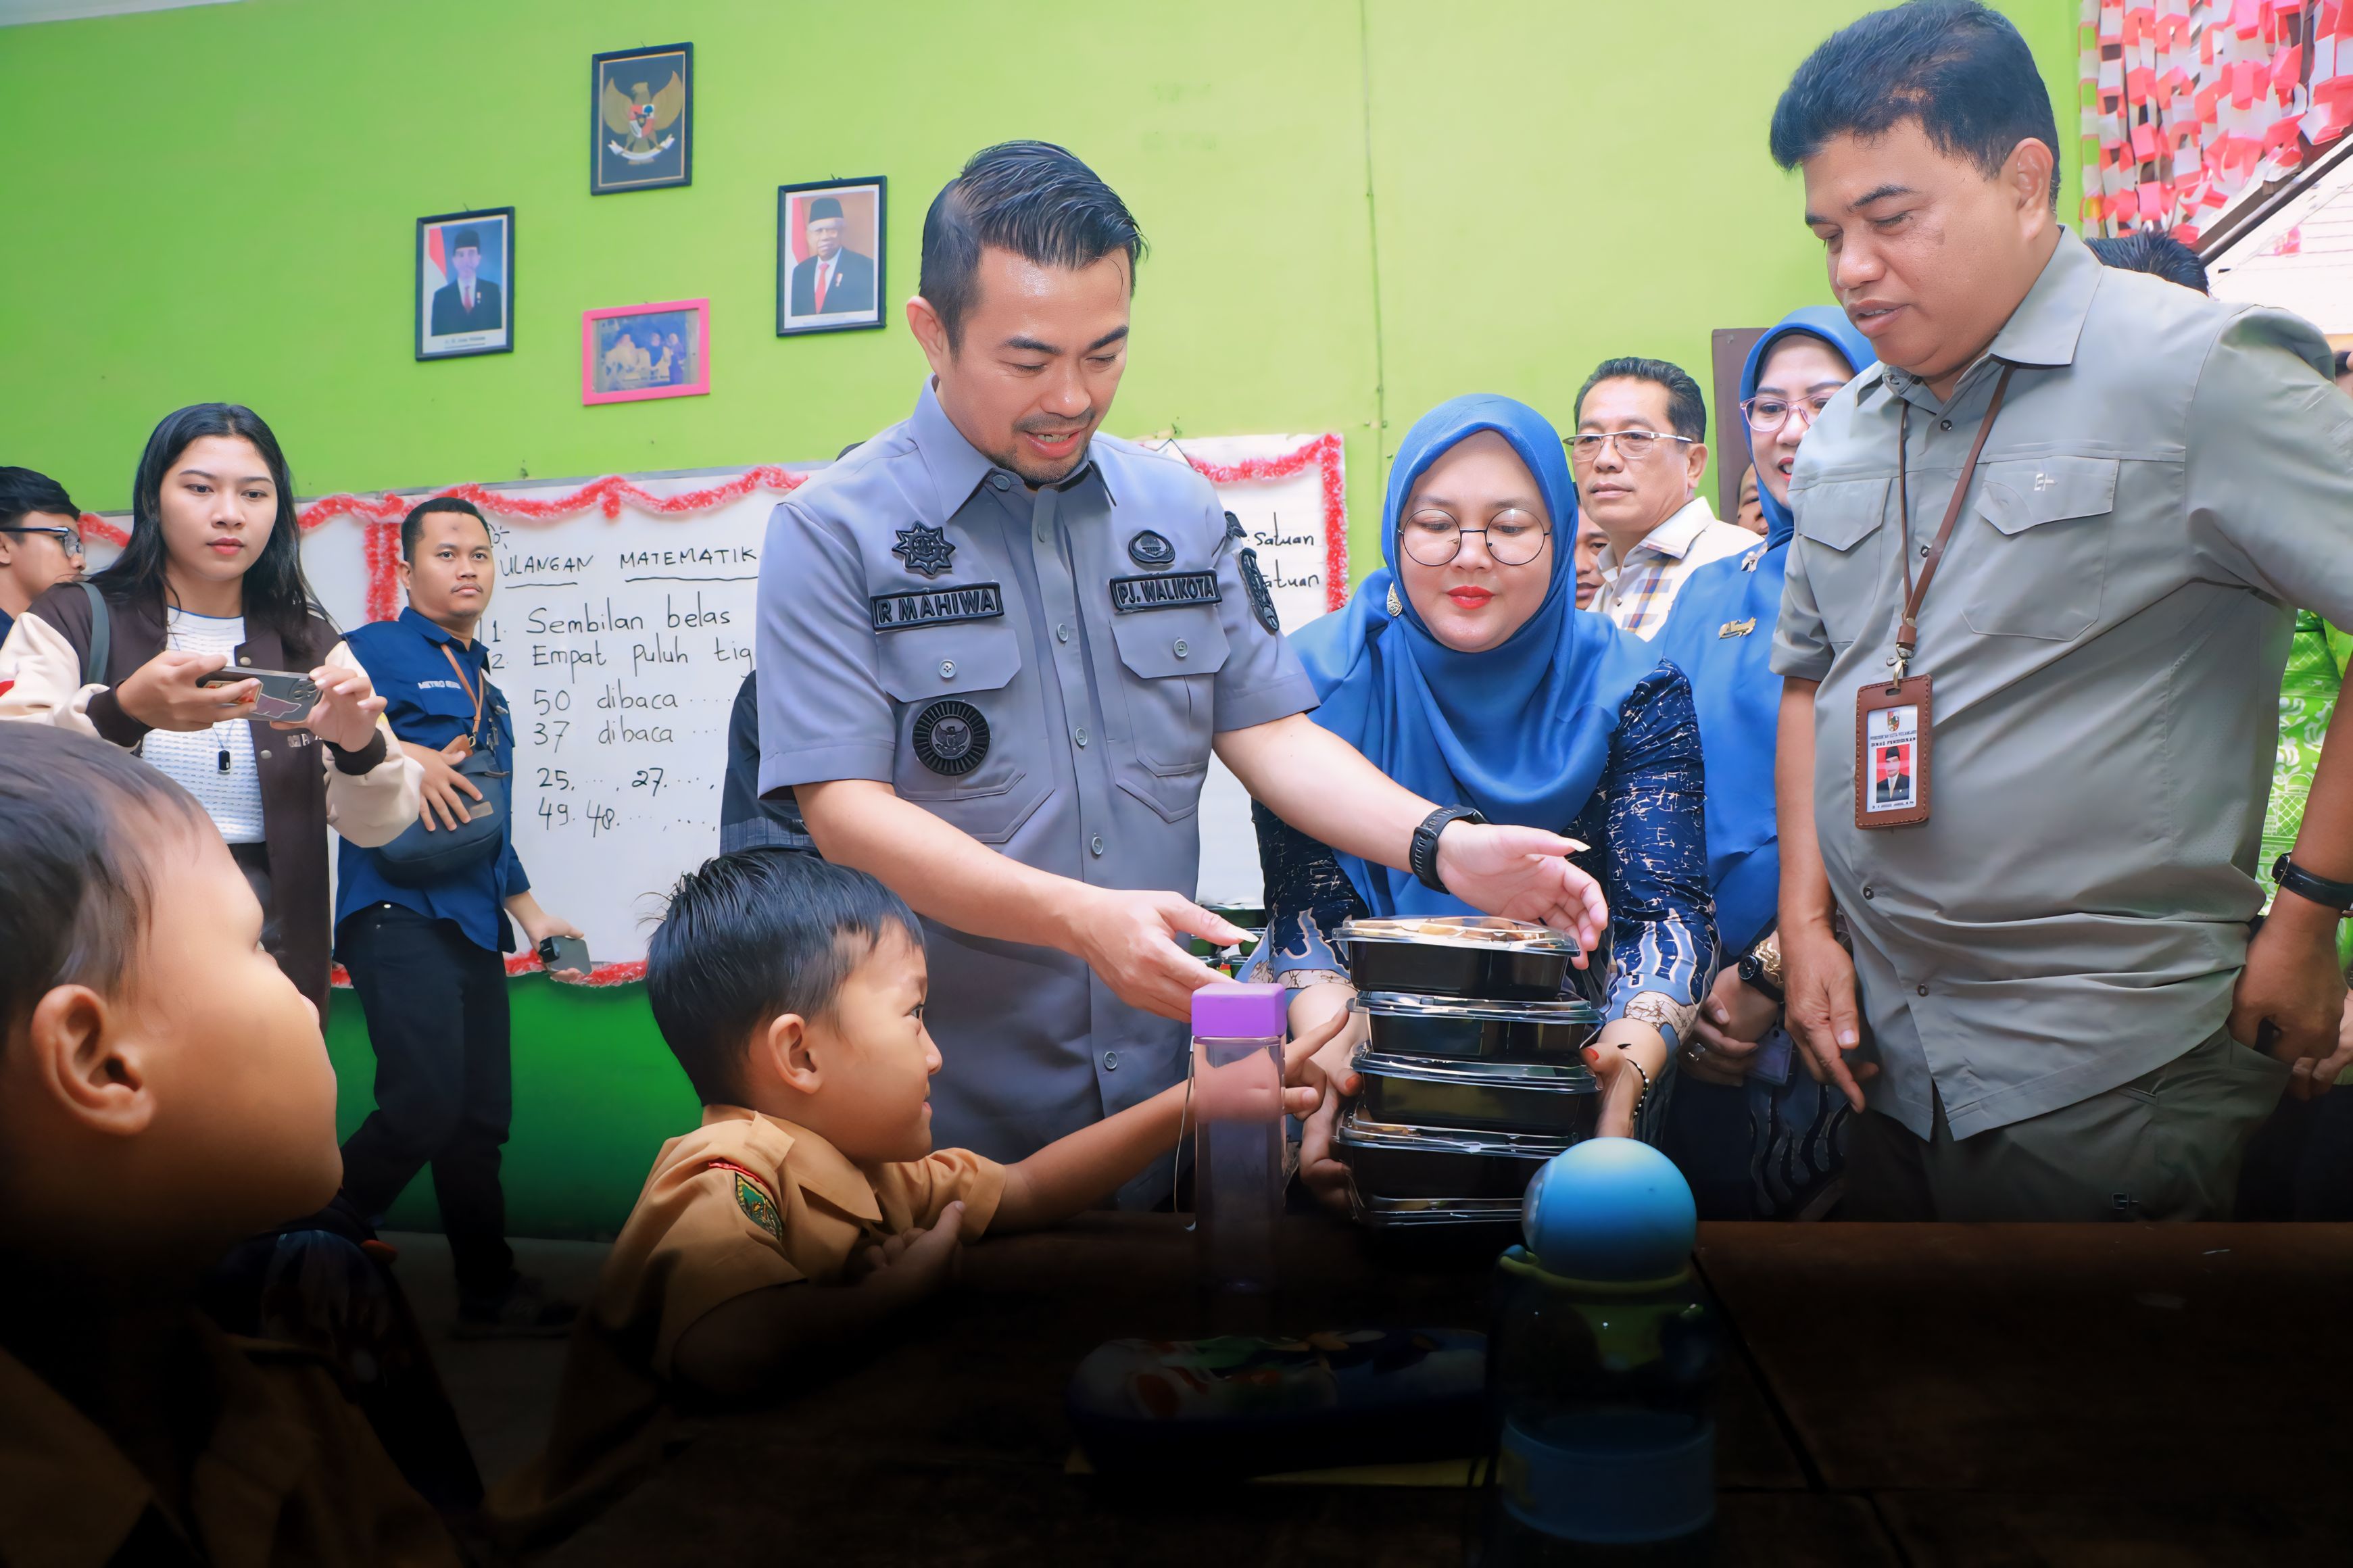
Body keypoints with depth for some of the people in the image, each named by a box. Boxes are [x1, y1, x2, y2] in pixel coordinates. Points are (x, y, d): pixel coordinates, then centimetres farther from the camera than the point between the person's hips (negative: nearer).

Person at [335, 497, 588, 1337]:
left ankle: (491, 1292, 18)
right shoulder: (375, 651, 1)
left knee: (480, 1117, 9)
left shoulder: (487, 690, 23)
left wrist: (530, 913, 24)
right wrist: (396, 752, -21)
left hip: (473, 921, 7)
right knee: (426, 1100, -18)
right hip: (397, 909, -7)